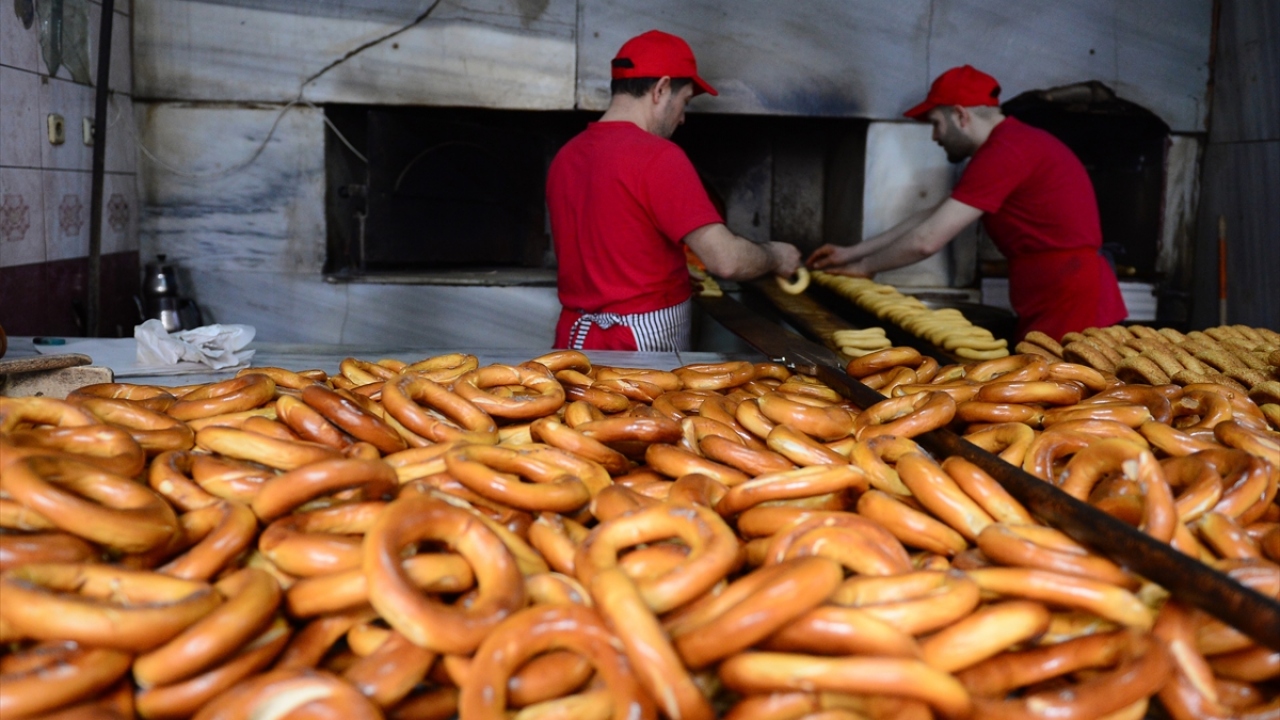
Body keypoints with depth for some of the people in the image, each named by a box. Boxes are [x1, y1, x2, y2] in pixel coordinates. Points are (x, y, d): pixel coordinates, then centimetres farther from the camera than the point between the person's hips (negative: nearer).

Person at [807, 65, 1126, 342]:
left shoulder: (1002, 153, -15)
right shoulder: (1016, 142, 19)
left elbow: (926, 240, -15)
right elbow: (932, 217, 21)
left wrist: (865, 267, 2)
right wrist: (852, 252, 19)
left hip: (1070, 308, -10)